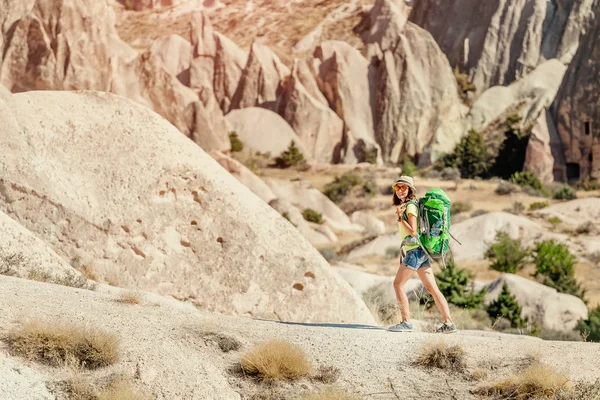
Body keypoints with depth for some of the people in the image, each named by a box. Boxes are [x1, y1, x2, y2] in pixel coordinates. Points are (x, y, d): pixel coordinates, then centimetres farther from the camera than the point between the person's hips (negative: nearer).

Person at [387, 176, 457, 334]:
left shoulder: (410, 206, -11)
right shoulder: (405, 205, 18)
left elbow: (413, 231, -17)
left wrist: (400, 217, -13)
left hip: (415, 250, -10)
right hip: (420, 251, 10)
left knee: (398, 284, -7)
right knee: (432, 288, 6)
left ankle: (406, 322, -10)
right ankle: (449, 323, 3)